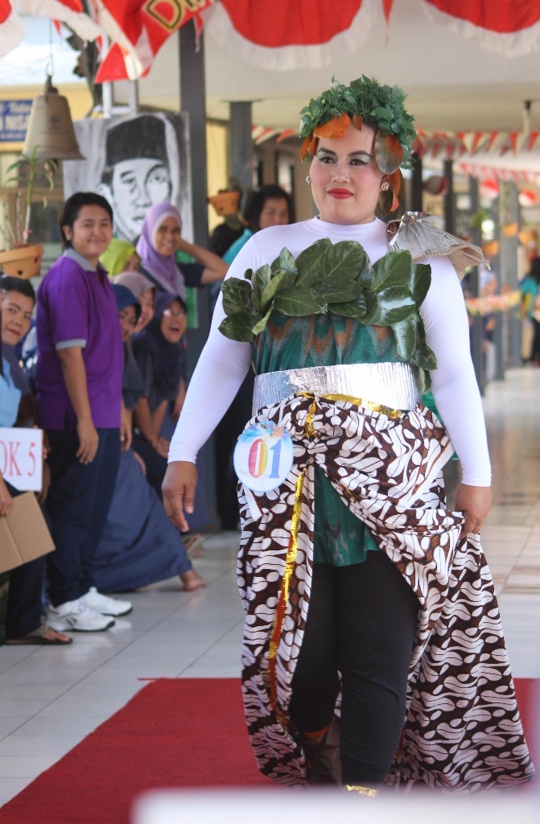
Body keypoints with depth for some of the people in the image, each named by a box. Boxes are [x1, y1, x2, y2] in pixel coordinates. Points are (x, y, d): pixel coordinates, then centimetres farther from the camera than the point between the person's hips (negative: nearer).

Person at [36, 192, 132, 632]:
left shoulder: (98, 278, 14)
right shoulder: (66, 278, -15)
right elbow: (69, 352, -19)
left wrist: (119, 410, 19)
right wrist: (84, 420, -21)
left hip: (102, 416, 9)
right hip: (75, 417, -9)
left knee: (96, 507, 15)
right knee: (72, 508, -2)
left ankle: (83, 590, 26)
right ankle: (65, 604, 5)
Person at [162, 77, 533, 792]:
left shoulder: (418, 255, 10)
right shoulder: (268, 249, 14)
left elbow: (456, 372, 8)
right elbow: (220, 359, 12)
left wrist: (477, 472, 3)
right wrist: (183, 454, 6)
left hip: (391, 474, -1)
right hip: (287, 476, 1)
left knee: (381, 647, -7)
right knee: (298, 637, -3)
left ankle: (364, 792, -1)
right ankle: (315, 773, 17)